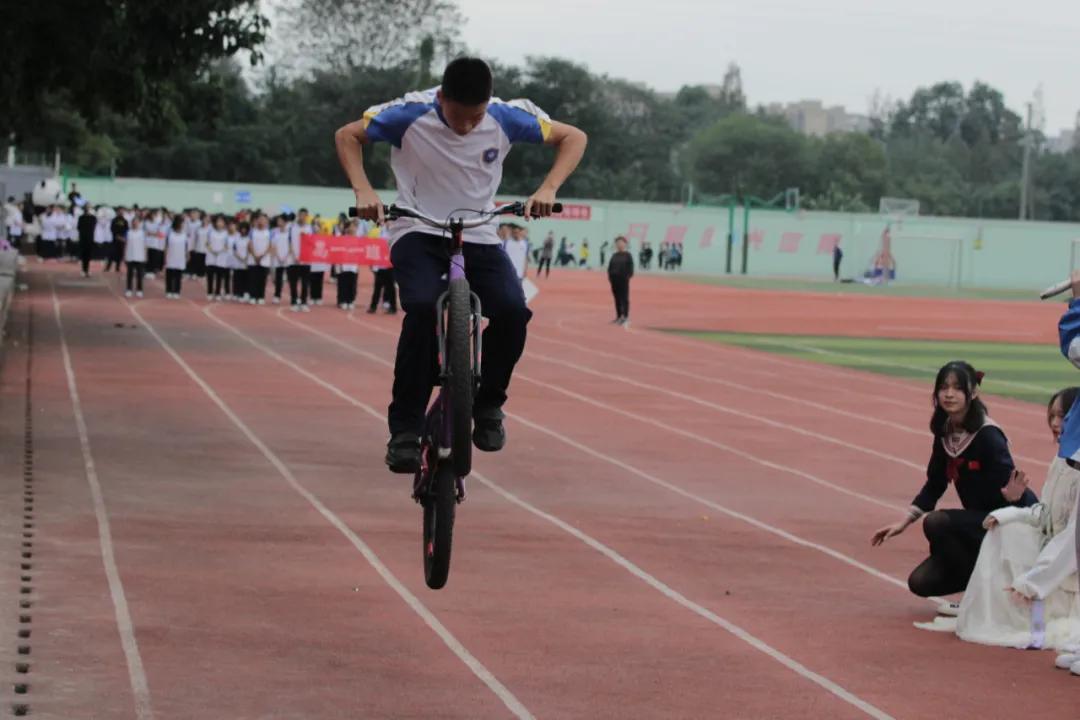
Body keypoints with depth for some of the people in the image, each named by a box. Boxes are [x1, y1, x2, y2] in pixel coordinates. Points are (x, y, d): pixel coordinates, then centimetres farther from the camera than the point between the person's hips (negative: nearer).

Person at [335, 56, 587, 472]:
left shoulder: (505, 117, -12)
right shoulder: (412, 114, -16)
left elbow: (574, 137, -1)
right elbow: (348, 136, -2)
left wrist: (548, 189, -17)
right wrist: (363, 191, -18)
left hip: (478, 237, 2)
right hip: (417, 234, -2)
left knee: (513, 311, -25)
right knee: (424, 307, -32)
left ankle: (487, 404, 1)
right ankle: (405, 429, -21)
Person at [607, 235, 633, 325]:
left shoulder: (628, 255, -1)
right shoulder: (614, 255, 14)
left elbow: (630, 267, -6)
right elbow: (610, 266, 16)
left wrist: (628, 276, -15)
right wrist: (610, 276, 4)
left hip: (623, 280, -6)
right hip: (614, 279, 6)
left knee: (624, 298, -5)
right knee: (617, 298, 10)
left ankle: (625, 317, -5)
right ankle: (619, 316, 17)